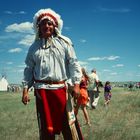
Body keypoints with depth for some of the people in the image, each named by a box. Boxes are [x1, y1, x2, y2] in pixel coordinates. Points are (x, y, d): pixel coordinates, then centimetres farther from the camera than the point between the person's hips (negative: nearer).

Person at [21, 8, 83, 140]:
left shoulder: (64, 42, 6)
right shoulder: (34, 47, 12)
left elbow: (73, 63, 2)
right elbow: (29, 69, 12)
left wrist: (76, 84, -7)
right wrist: (25, 89, 4)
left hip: (61, 88, -1)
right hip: (42, 90, 2)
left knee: (67, 122, -1)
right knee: (45, 126, 8)